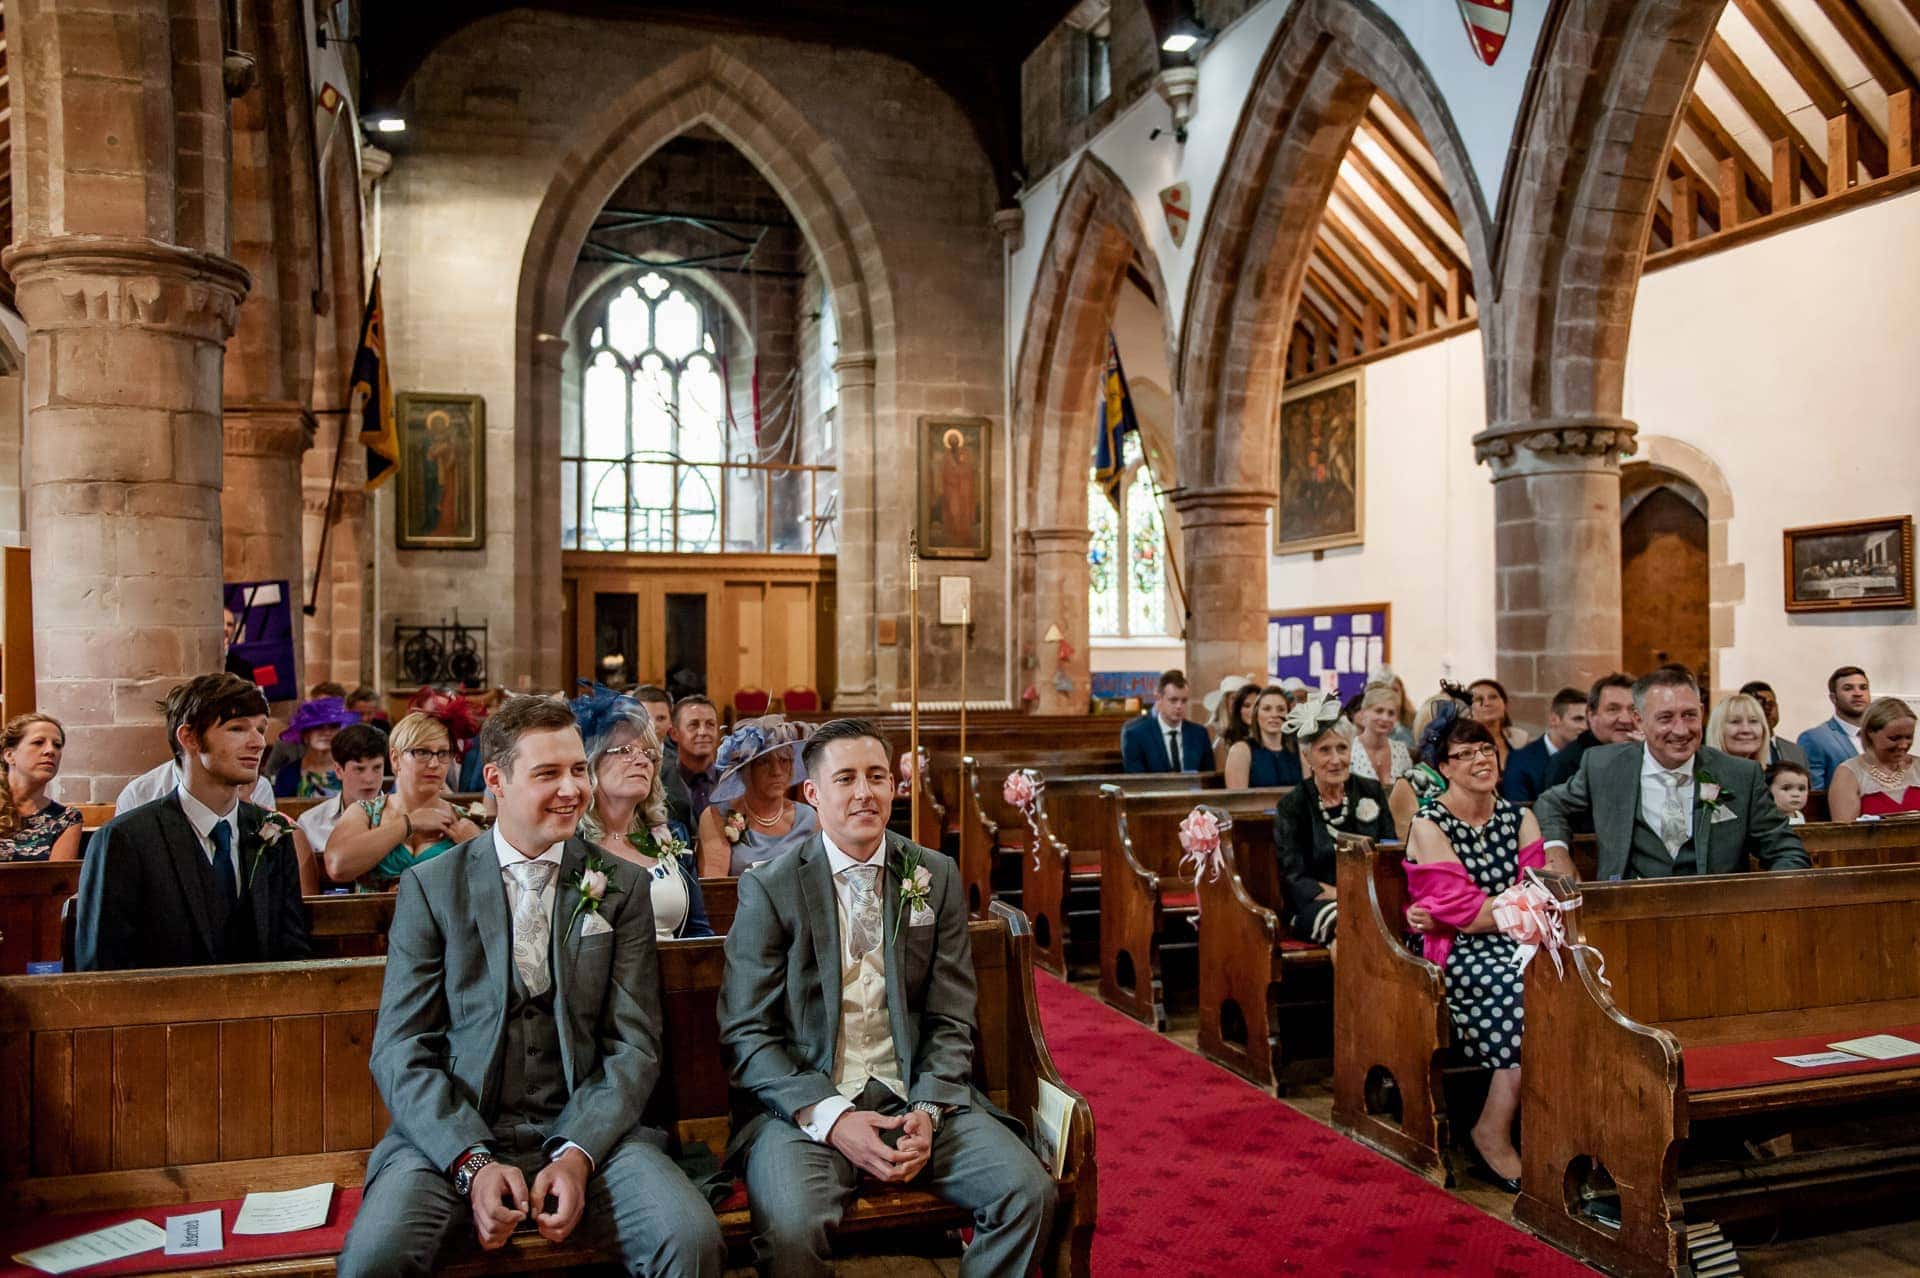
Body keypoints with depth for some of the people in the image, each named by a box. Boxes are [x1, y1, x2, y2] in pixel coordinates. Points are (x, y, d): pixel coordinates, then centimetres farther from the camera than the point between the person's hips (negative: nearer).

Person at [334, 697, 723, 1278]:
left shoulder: (621, 887, 7)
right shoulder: (429, 887, 5)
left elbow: (634, 1046, 4)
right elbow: (401, 1052, 0)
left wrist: (576, 1155, -12)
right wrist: (471, 1163, -14)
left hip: (587, 1127, 1)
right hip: (454, 1133, 0)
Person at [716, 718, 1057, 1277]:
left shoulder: (937, 878, 8)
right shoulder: (769, 889, 0)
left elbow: (951, 1022, 7)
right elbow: (746, 1034, -4)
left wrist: (927, 1112, -10)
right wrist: (830, 1119, -16)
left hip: (917, 1096, 3)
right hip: (806, 1104, -3)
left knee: (1029, 1192, -20)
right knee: (792, 1228, -32)